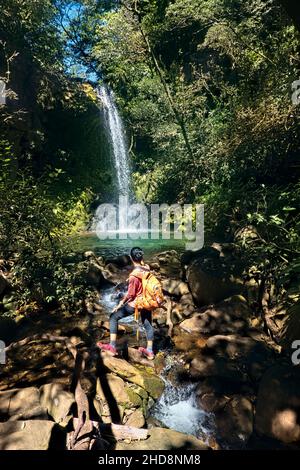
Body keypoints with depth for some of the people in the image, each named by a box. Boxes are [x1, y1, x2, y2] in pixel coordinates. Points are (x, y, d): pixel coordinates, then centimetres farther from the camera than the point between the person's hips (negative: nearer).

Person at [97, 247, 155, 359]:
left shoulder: (134, 275, -25)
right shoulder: (147, 268, -8)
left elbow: (130, 294, -18)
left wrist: (120, 304, -6)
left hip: (135, 303, -6)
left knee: (113, 317, 8)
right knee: (148, 324, 20)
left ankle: (112, 347, 10)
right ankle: (150, 351, 32)